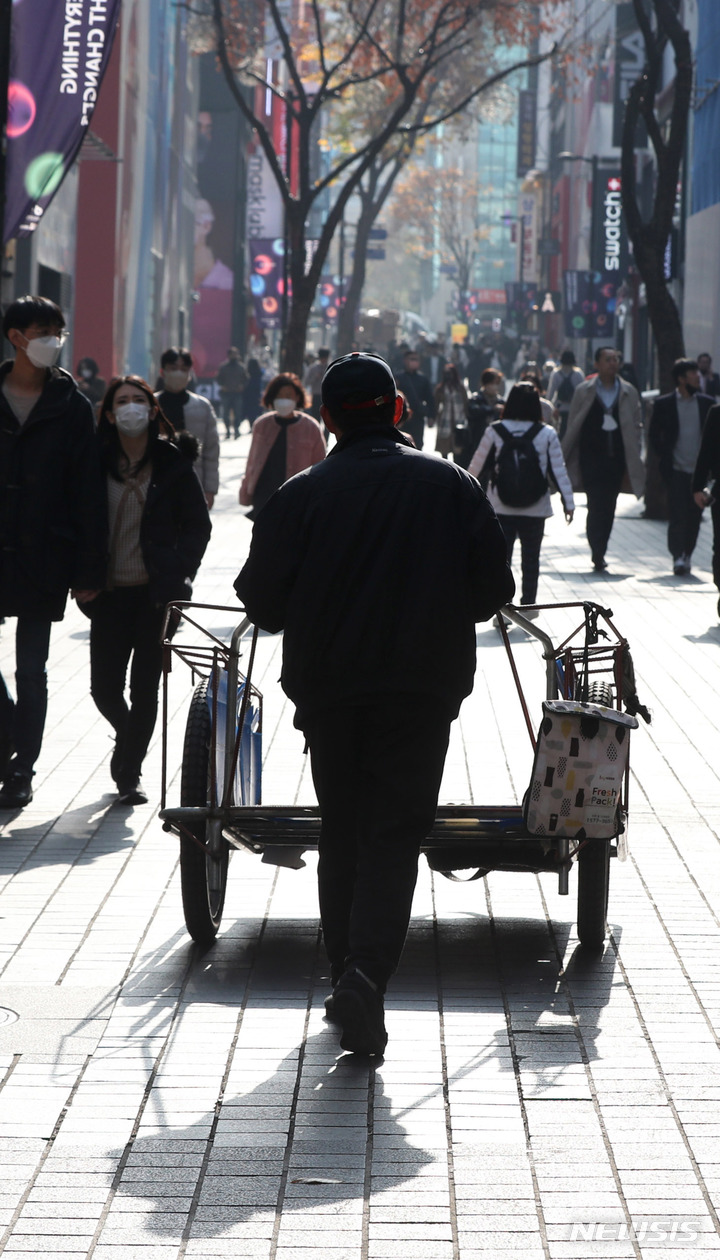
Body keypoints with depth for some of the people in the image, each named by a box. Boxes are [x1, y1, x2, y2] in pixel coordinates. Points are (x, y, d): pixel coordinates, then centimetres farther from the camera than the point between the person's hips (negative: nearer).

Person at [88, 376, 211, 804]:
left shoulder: (173, 464, -2)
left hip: (156, 592, -1)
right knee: (104, 687, 2)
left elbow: (198, 526, 2)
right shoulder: (98, 463, 2)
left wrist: (178, 575, -9)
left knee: (145, 688, 2)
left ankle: (130, 772, 15)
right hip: (111, 593, 1)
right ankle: (127, 735, 34)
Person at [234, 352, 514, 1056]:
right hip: (423, 690, -1)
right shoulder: (451, 487, 1)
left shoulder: (302, 495, -3)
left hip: (327, 688, 1)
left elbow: (261, 601, -3)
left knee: (340, 838, 16)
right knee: (394, 838, 0)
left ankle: (345, 975, 20)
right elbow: (493, 589, 2)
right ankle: (366, 976, -20)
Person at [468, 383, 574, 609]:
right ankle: (527, 606, 16)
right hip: (535, 508, 0)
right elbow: (559, 470, -3)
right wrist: (568, 503, 5)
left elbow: (478, 466, 4)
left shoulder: (494, 432, -5)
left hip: (501, 508, 0)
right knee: (531, 559, 12)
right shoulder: (546, 434, -6)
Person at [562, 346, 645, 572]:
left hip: (617, 458, 2)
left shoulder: (628, 392, 9)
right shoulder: (584, 391, 5)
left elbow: (636, 425, 10)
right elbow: (573, 426, 7)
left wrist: (633, 459, 3)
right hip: (591, 458, -2)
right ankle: (598, 553, -11)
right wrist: (566, 458, 4)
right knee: (596, 506, -11)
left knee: (608, 508, 6)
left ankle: (599, 553, 18)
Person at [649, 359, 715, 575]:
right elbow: (654, 435, 7)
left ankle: (687, 555, 19)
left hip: (699, 469, 3)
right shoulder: (664, 404, 0)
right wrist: (663, 458, -1)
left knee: (694, 516, 7)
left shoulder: (707, 403, 6)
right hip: (676, 469, -3)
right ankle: (677, 557, -11)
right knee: (677, 514, -11)